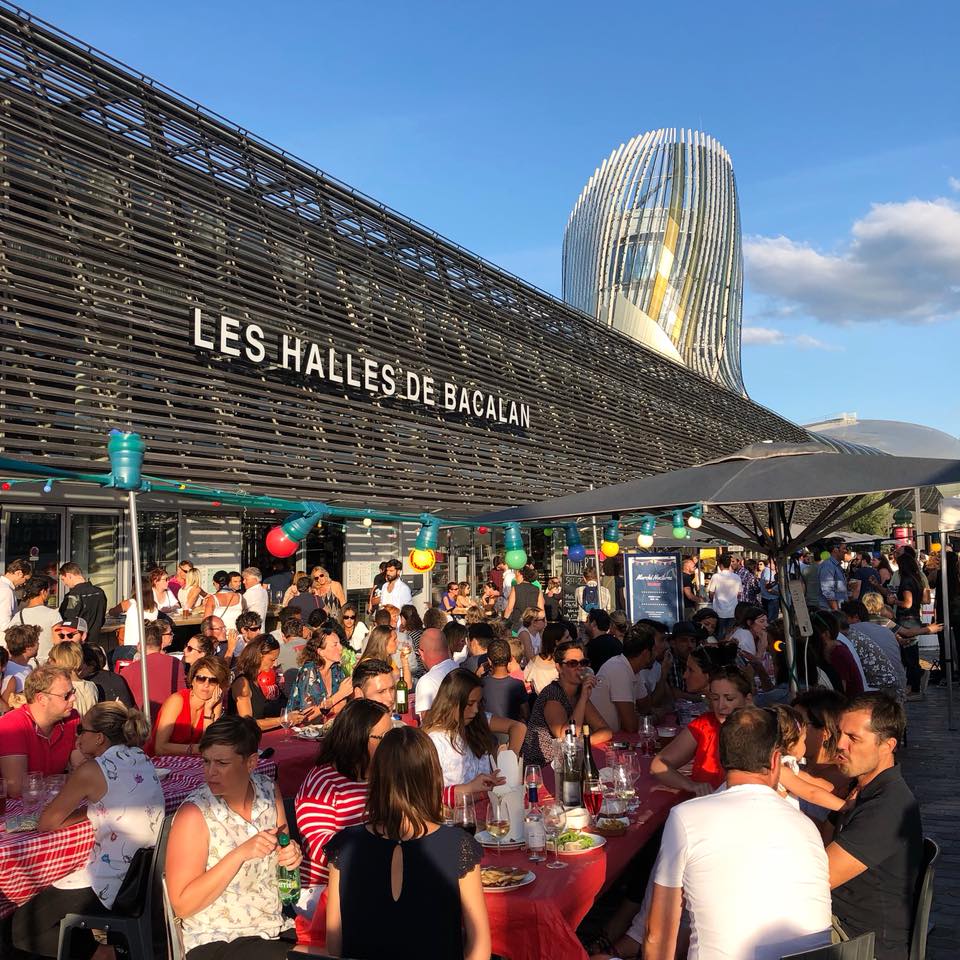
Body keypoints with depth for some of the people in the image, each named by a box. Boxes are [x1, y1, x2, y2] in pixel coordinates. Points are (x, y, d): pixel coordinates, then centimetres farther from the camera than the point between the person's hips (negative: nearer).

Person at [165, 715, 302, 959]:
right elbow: (182, 905, -17)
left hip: (276, 926, 5)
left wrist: (291, 853, -9)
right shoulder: (194, 814, -16)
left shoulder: (269, 790, -2)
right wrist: (240, 854, -26)